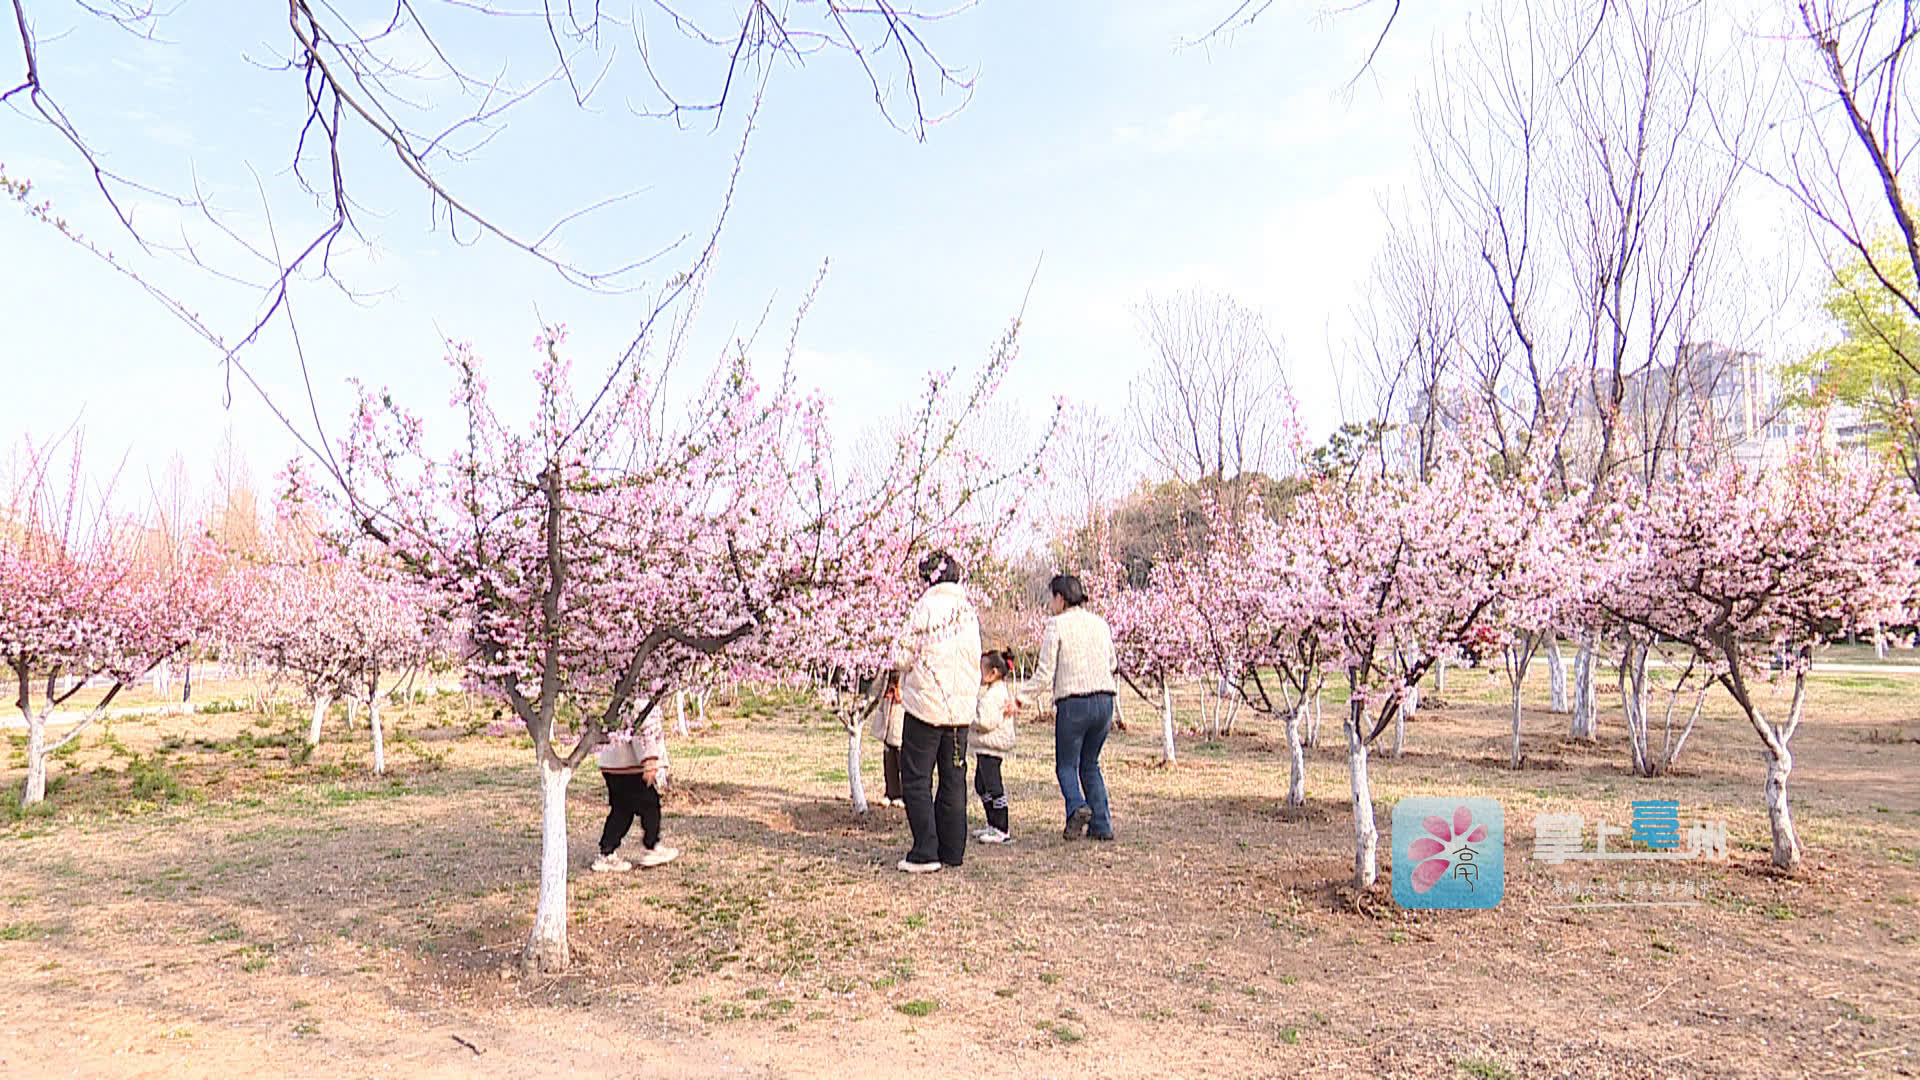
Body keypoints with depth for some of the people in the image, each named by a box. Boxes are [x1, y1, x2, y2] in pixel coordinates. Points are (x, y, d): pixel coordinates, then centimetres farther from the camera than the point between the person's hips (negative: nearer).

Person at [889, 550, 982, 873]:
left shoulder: (926, 606, -11)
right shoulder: (968, 609, 8)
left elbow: (901, 658, -10)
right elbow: (975, 660, 13)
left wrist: (899, 645, 8)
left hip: (927, 704, -6)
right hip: (962, 707, 6)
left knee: (916, 780, 2)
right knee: (954, 780, 12)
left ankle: (925, 853, 0)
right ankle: (952, 852, 17)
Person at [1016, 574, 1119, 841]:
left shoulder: (1057, 625, -5)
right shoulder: (1100, 623, 11)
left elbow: (1044, 676, -7)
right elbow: (1112, 665, 20)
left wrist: (1021, 691, 8)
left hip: (1073, 703, -5)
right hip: (1104, 701, 5)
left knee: (1066, 764, 10)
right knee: (1091, 764, 18)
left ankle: (1077, 806, -16)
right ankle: (1102, 825, 11)